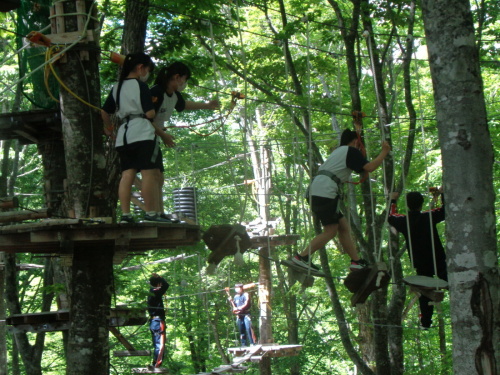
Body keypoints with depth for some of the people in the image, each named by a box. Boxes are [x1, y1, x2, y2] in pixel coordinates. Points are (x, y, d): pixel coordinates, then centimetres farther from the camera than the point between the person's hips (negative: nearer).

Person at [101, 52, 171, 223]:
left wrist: (109, 127, 36)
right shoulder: (140, 86, -4)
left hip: (123, 134, 7)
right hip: (142, 133, -7)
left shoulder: (117, 87, 16)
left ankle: (125, 215, -2)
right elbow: (150, 113, -11)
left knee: (127, 174, 3)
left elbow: (105, 112, 19)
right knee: (149, 174, -6)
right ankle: (150, 214, -9)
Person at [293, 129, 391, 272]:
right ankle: (301, 257, -12)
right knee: (330, 231, -7)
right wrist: (384, 152, 2)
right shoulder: (351, 151, 2)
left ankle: (356, 261, 10)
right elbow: (370, 167, -11)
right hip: (325, 192, -10)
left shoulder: (338, 151, 28)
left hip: (315, 191, 10)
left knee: (344, 227, 10)